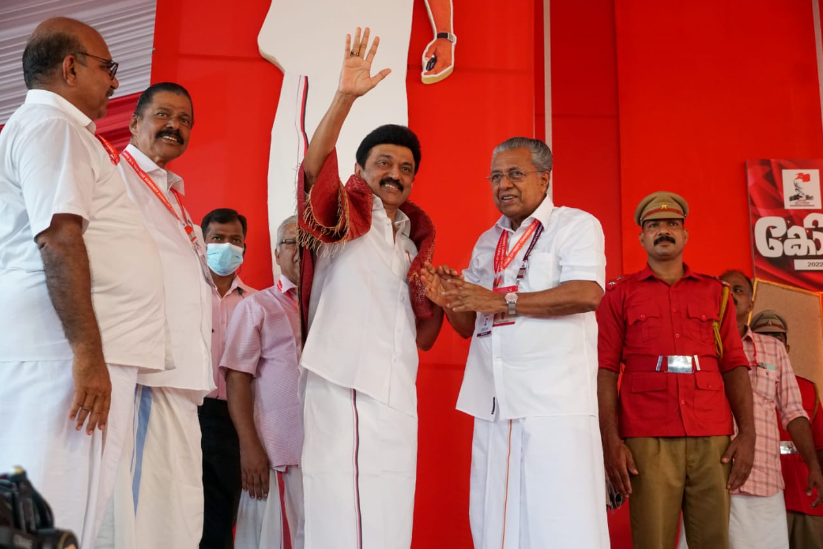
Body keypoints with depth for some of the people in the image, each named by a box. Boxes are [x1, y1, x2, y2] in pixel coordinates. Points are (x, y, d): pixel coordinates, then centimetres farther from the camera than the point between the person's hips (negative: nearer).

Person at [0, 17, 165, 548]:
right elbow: (59, 237, -18)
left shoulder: (48, 126, 27)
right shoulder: (51, 125, -5)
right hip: (62, 352, -10)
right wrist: (88, 352, -22)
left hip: (82, 353, 10)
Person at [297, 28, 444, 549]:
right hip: (343, 385, -5)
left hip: (397, 394, 6)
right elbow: (315, 166, -14)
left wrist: (435, 301, 2)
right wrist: (345, 97, -25)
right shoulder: (344, 216, 7)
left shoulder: (414, 243, 22)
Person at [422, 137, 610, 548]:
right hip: (493, 406, 6)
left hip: (556, 404, -5)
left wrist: (502, 301, -15)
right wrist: (449, 300, -2)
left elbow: (587, 294, -15)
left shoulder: (576, 225, 2)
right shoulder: (486, 243, 21)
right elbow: (469, 326, 21)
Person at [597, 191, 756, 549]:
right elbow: (605, 370, 2)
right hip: (647, 440, -2)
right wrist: (611, 441, -8)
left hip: (713, 438, 2)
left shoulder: (715, 292, 16)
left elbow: (734, 365, 11)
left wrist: (747, 433, -1)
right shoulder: (620, 294, 9)